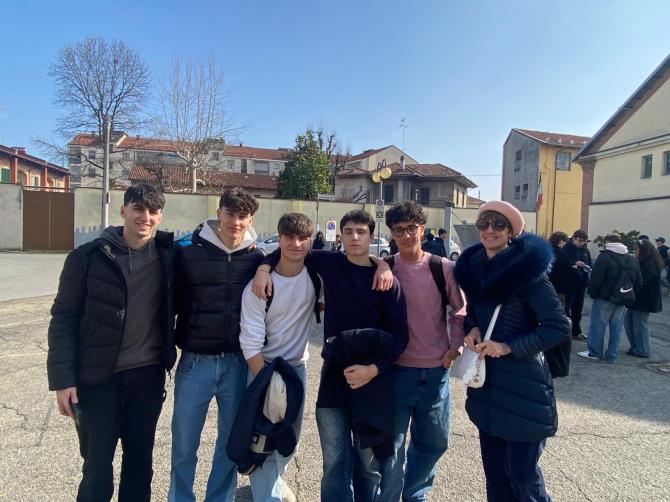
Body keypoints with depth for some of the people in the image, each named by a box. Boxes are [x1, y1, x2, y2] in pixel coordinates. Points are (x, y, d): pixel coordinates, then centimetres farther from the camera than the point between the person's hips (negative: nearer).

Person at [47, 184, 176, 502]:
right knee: (97, 466, 12)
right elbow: (63, 320, -6)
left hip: (148, 375, 2)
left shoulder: (168, 255, -2)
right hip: (97, 378, -2)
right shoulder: (87, 257, -8)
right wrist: (62, 380, -10)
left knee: (140, 462, 16)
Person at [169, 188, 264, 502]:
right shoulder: (188, 255, -5)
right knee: (184, 443, 11)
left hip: (238, 363, 2)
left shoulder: (257, 259, -1)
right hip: (195, 362, -1)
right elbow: (172, 303, 1)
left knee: (231, 441, 15)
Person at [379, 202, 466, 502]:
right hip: (397, 368, -2)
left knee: (434, 440, 17)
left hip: (436, 369, 2)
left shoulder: (444, 268, -4)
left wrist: (455, 346, -2)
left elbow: (460, 311, 8)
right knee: (392, 443, 5)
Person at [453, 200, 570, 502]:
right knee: (493, 465, 17)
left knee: (521, 470, 4)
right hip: (485, 378, 6)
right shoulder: (473, 267, 3)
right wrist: (472, 329, -3)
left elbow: (559, 327, -15)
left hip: (522, 382, -6)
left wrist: (508, 347, -20)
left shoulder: (527, 268, -15)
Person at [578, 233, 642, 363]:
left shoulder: (604, 257, -12)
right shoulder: (632, 259, 11)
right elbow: (639, 282, 14)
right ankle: (612, 355, 14)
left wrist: (592, 293, -4)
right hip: (622, 301, 6)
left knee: (598, 325, 1)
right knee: (616, 327, 10)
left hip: (605, 298, -6)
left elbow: (595, 279, -16)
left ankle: (594, 352, 5)